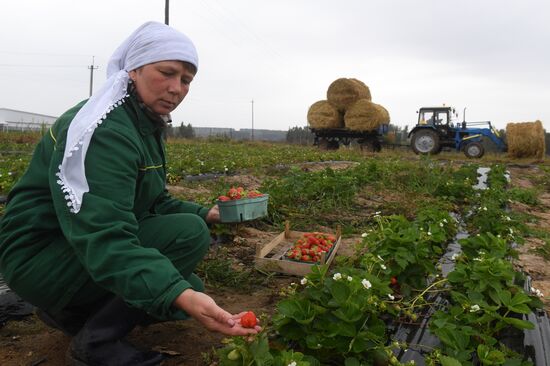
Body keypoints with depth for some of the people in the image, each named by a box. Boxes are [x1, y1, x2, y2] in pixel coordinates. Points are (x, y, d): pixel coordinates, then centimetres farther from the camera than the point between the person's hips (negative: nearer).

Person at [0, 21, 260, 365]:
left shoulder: (146, 124, 7)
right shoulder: (103, 129, -25)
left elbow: (152, 202, 13)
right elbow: (105, 237, -36)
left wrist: (205, 214, -2)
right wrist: (180, 295, -49)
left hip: (84, 247, 10)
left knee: (192, 292, 9)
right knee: (189, 233, -25)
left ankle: (71, 310, 12)